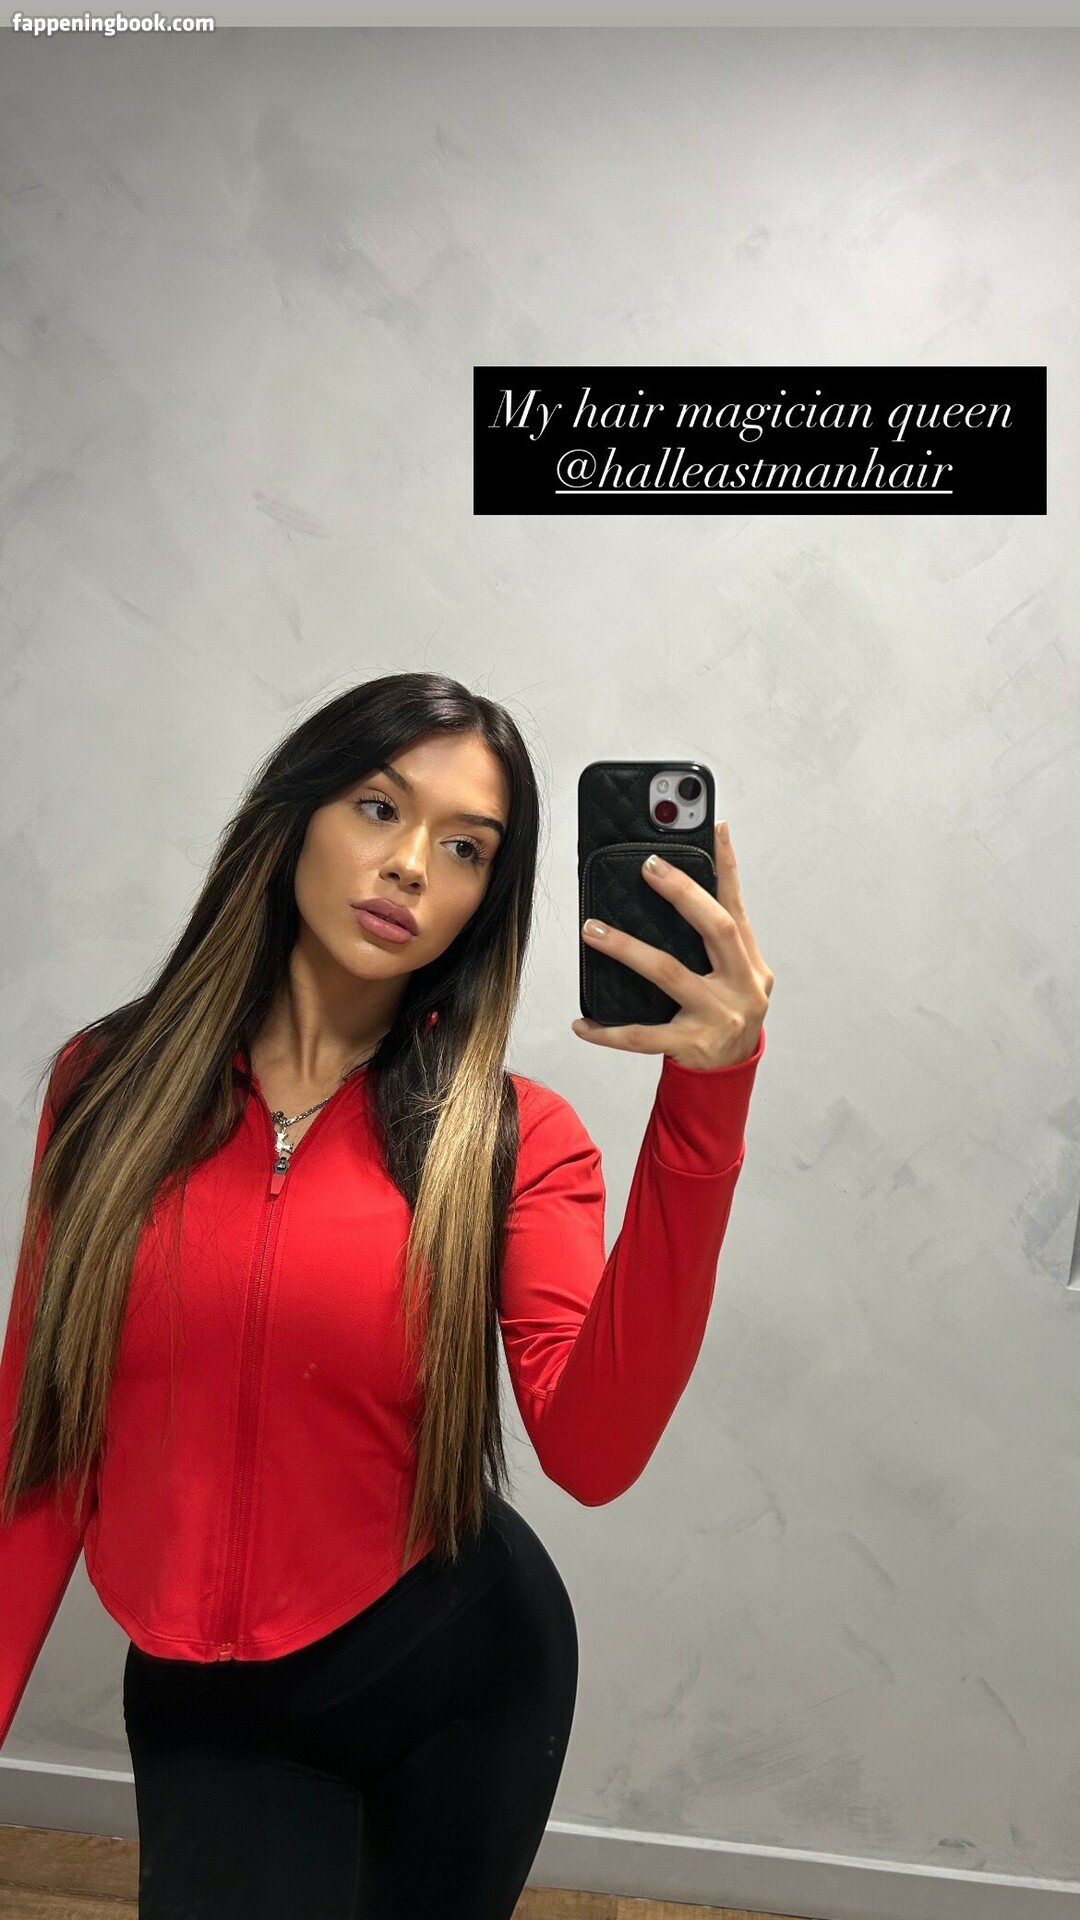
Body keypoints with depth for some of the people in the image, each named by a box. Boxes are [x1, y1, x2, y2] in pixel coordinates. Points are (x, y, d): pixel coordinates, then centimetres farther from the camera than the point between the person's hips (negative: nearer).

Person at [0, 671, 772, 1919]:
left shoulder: (512, 1138, -12)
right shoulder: (111, 1087, -8)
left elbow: (593, 1453, -27)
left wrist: (705, 1100, -35)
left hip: (460, 1668, 0)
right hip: (203, 1707, 1)